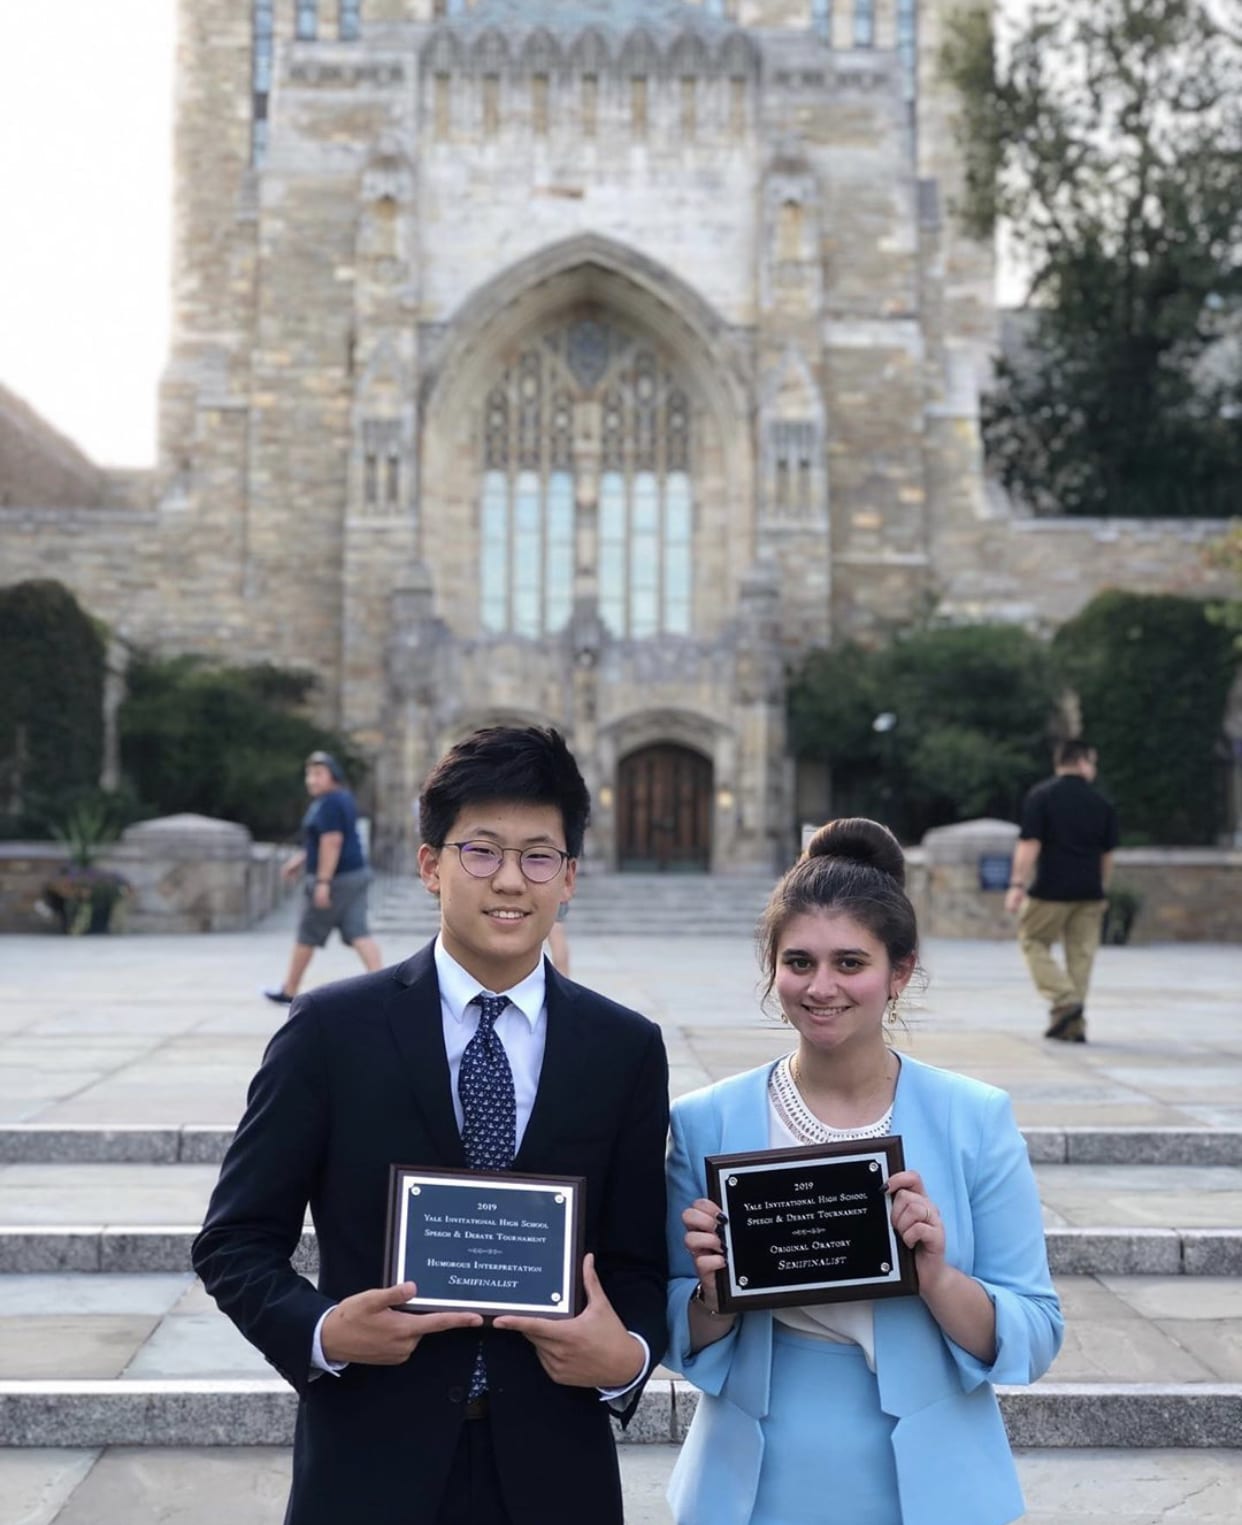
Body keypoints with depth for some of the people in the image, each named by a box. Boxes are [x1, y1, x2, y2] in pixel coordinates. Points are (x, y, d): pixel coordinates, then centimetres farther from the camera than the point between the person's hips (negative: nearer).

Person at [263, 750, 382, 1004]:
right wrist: (302, 858, 28)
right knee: (358, 932, 1)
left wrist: (323, 882, -24)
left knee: (308, 934, 5)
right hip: (356, 872, 9)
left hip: (334, 878, -9)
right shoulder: (344, 798, 15)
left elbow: (332, 842, -23)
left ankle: (289, 991, 19)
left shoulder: (327, 804, -16)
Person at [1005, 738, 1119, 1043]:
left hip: (1051, 889, -4)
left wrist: (1017, 884, -11)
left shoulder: (1041, 795, -4)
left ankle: (1064, 998, -8)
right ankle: (1073, 1025, 9)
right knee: (1081, 954, 8)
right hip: (1089, 892, 4)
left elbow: (1029, 844, -12)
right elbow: (1107, 854, 14)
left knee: (1033, 942, 10)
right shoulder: (1100, 802, 8)